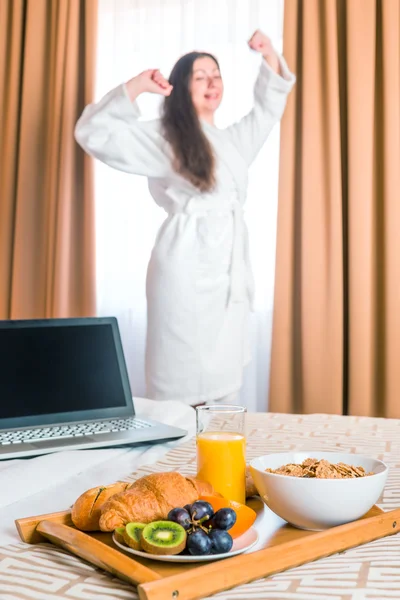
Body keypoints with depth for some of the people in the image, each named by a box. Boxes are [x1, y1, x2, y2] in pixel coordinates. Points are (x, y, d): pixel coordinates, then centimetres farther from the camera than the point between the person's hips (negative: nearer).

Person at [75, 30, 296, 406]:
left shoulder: (233, 140, 21)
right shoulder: (162, 137, 1)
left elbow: (269, 107, 36)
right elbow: (94, 134, -8)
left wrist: (269, 55, 25)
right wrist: (135, 87, -14)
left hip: (231, 269, 7)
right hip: (188, 270, -7)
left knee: (224, 384, 10)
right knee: (184, 379, -5)